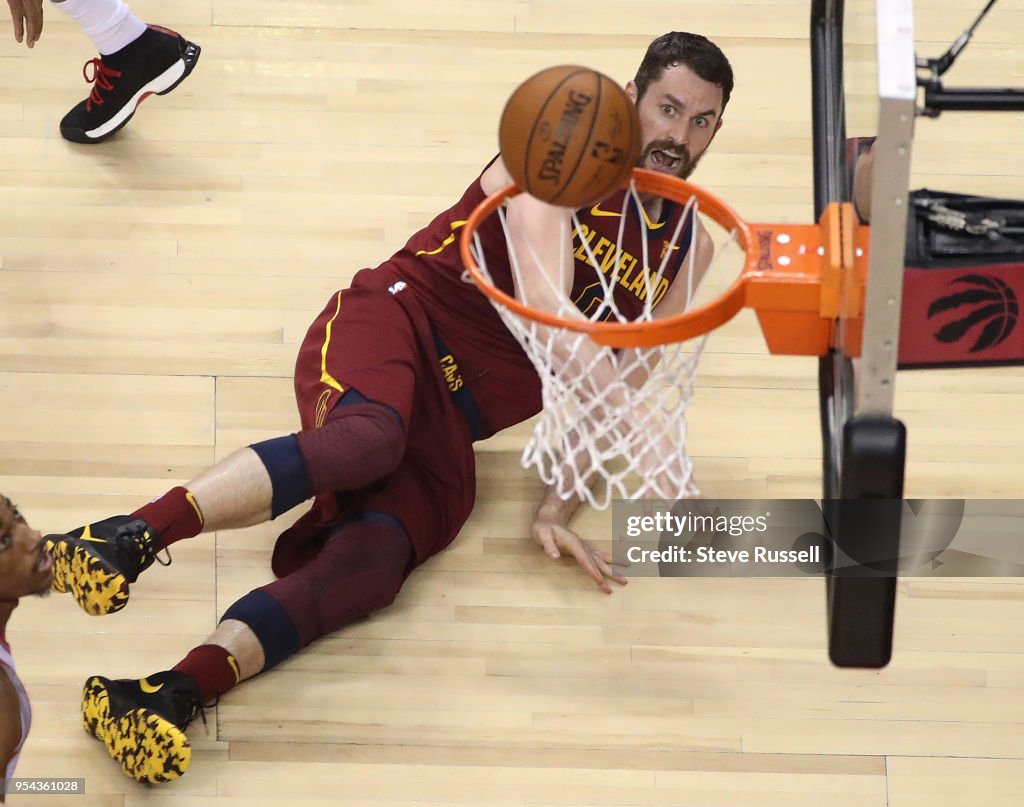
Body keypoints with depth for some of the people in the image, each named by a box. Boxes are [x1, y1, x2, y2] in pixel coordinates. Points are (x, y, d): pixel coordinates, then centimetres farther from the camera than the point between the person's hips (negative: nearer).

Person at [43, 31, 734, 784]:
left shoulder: (687, 245, 13)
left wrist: (557, 508, 3)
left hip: (448, 426, 4)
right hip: (398, 320, -4)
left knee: (372, 563, -26)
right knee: (370, 436, -40)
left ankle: (174, 694, -42)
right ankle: (129, 537, -49)